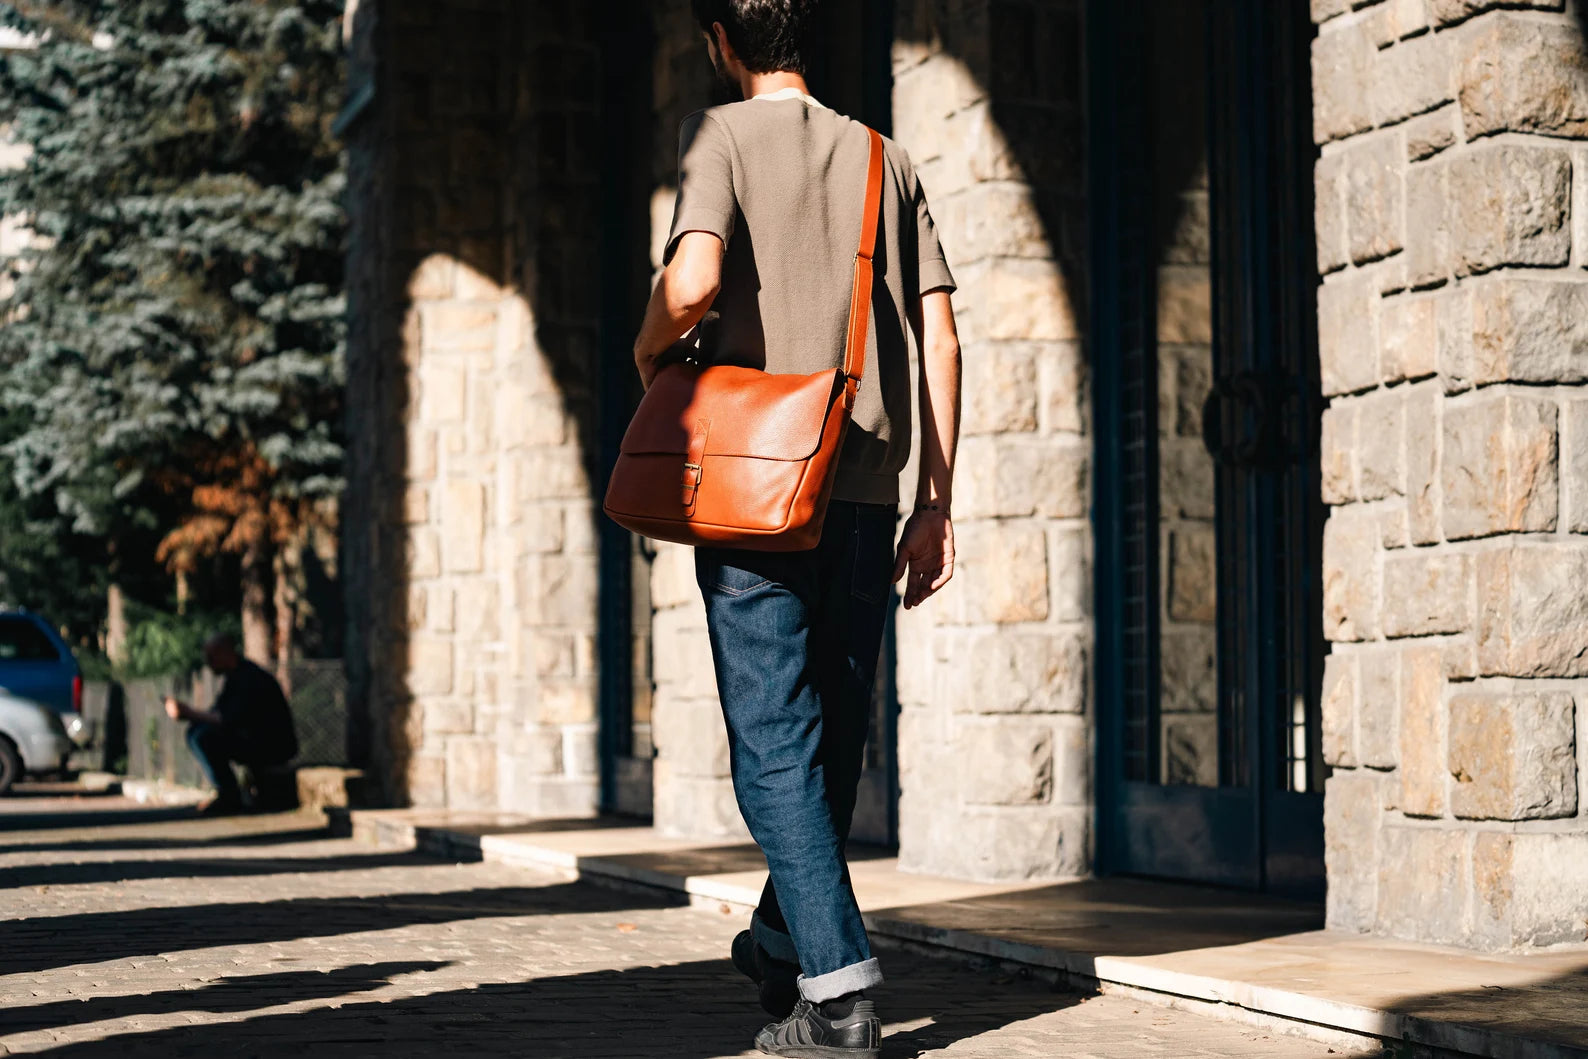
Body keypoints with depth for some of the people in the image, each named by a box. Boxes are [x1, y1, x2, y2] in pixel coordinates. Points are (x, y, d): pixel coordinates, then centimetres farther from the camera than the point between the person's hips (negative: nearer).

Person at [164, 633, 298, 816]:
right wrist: (186, 713, -5)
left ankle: (230, 799, -12)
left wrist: (190, 713, -20)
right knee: (196, 731, 7)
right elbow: (217, 713, 12)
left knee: (204, 737, -23)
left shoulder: (250, 678, -21)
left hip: (273, 748, -10)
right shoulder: (235, 676, 12)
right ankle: (225, 793, 5)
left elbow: (229, 720, -27)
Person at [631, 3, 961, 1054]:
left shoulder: (720, 136, 0)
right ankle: (783, 940, 29)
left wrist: (650, 351, 2)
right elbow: (940, 340, 8)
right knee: (832, 739, 15)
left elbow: (693, 282, -20)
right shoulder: (885, 158, 13)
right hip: (867, 492, 5)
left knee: (776, 747, -3)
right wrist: (937, 502, 11)